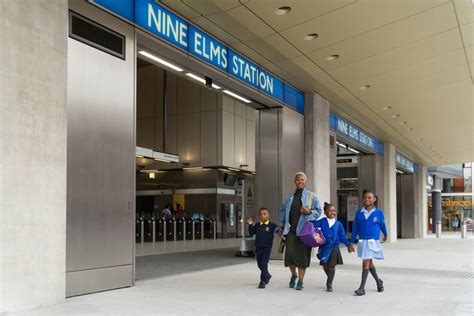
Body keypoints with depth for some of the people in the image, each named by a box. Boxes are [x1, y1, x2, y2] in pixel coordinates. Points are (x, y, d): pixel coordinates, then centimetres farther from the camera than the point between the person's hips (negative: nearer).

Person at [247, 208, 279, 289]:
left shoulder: (272, 225, -5)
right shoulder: (257, 225, 4)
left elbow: (278, 230, -8)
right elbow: (251, 233, 6)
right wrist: (250, 225, -5)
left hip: (267, 248, -4)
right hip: (258, 248, 4)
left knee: (264, 264, -12)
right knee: (260, 265, 16)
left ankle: (263, 281, -5)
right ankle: (267, 276, 42)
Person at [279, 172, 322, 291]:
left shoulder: (311, 196, 4)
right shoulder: (290, 196, 12)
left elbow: (318, 210, 4)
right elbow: (283, 210, 22)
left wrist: (309, 212, -14)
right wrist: (282, 222, 10)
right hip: (291, 229, 2)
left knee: (302, 255, 1)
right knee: (290, 253, -8)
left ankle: (300, 281, 14)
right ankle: (293, 275, 20)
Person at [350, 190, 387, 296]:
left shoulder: (379, 213, -4)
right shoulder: (359, 213, 2)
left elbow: (382, 225, 14)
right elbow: (355, 228, 7)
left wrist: (385, 234, 31)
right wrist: (351, 242, 7)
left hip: (373, 241, -3)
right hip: (362, 241, 3)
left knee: (366, 263, -8)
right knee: (369, 263, 15)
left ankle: (362, 288, -5)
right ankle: (378, 282, 38)